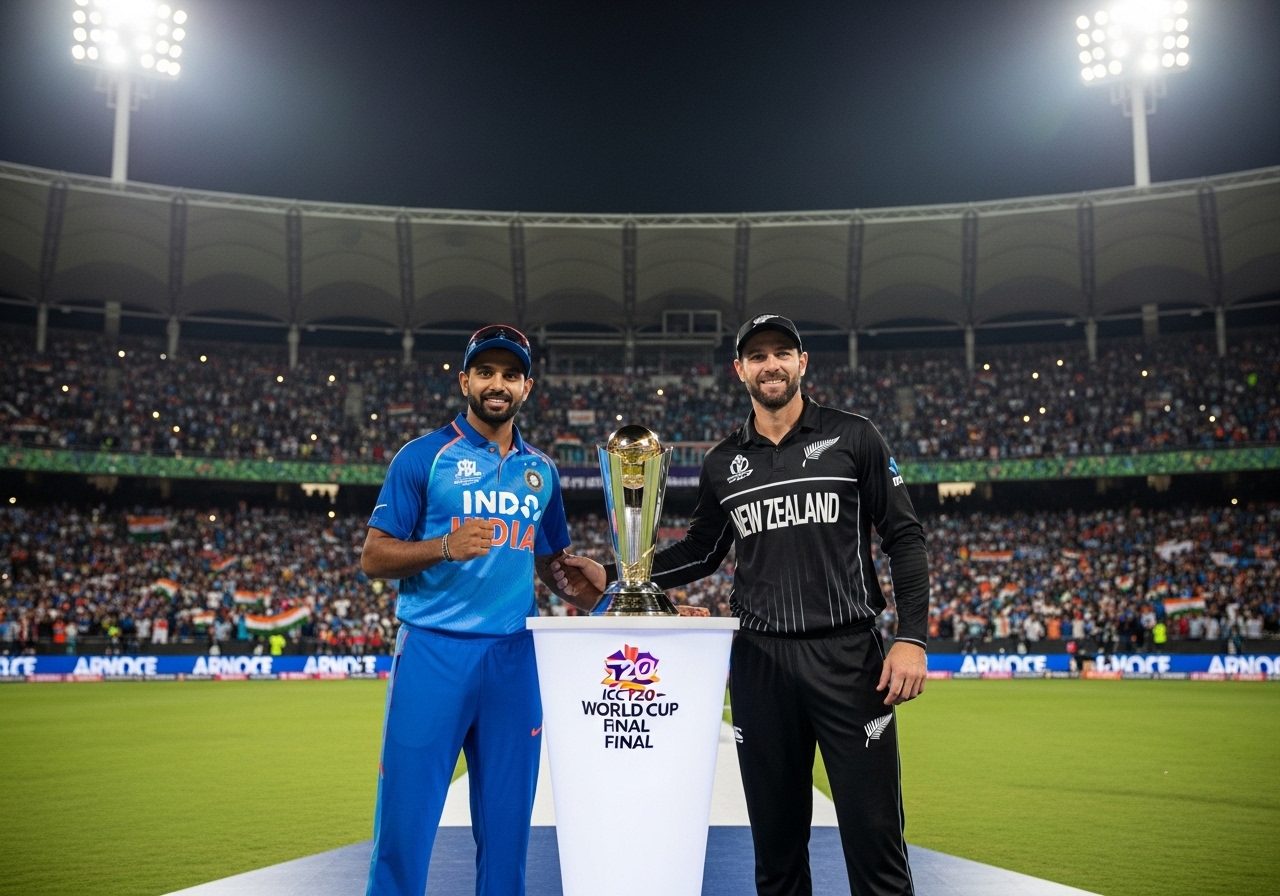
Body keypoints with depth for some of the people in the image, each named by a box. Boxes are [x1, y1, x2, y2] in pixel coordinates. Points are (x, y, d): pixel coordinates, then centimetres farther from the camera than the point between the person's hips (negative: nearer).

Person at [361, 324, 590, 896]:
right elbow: (372, 558, -3)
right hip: (433, 654, -4)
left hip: (513, 657, 4)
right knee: (407, 811, -2)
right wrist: (446, 547, -19)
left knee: (506, 820, 10)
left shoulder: (541, 472, 14)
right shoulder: (424, 457, 0)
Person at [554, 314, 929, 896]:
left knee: (873, 832, -4)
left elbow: (904, 539, 2)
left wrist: (912, 637, -8)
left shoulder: (853, 439, 3)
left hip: (848, 653, -3)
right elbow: (701, 552, 20)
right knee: (775, 837, 10)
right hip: (759, 661, 3)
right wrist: (611, 577, 9)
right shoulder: (723, 464, 12)